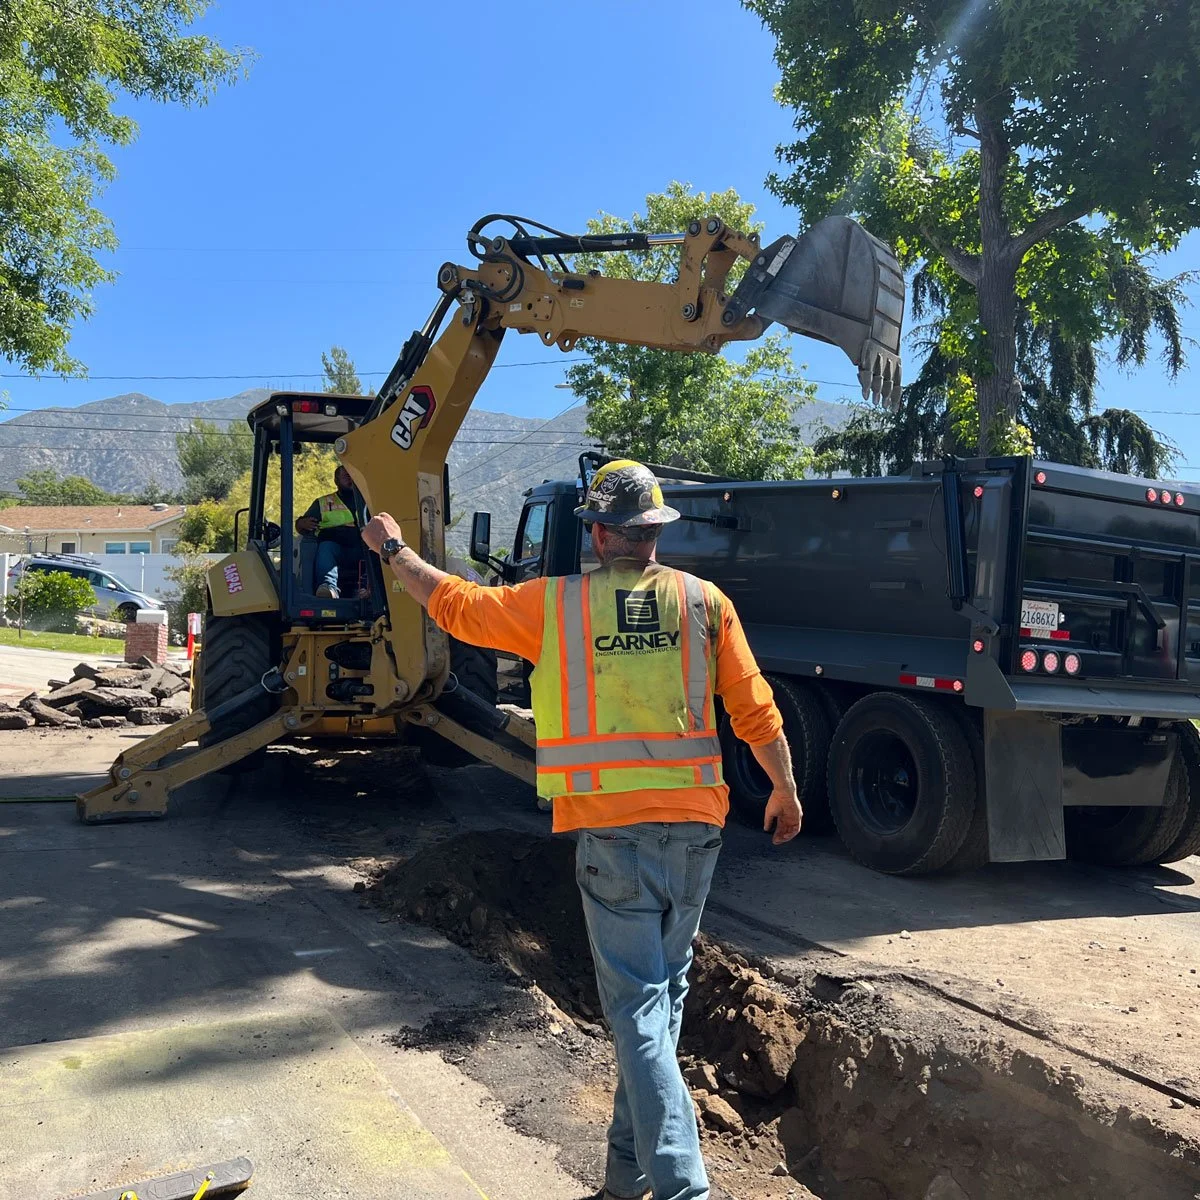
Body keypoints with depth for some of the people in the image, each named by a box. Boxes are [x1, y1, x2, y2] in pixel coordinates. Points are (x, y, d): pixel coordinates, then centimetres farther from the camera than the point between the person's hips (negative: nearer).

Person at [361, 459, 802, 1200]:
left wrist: (394, 550, 27)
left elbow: (455, 604, 10)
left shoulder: (556, 603, -2)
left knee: (638, 1006, 2)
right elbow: (756, 712, 2)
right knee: (665, 992, 18)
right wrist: (786, 790, 17)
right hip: (695, 823, 3)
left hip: (611, 828, -3)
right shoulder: (704, 602, 1)